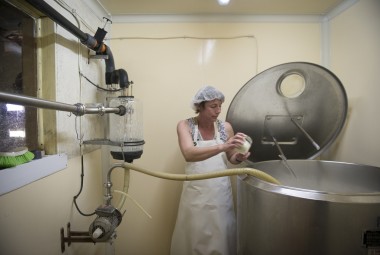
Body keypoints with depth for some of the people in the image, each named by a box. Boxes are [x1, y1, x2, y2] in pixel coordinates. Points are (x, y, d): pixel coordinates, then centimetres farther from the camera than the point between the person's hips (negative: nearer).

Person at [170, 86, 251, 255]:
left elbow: (230, 158, 9)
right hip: (196, 192, -1)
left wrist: (239, 157, -14)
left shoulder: (225, 127, -3)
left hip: (221, 192, 2)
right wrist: (222, 146, -38)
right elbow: (189, 154, -27)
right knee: (194, 237, 12)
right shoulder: (185, 126, -9)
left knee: (221, 236, 13)